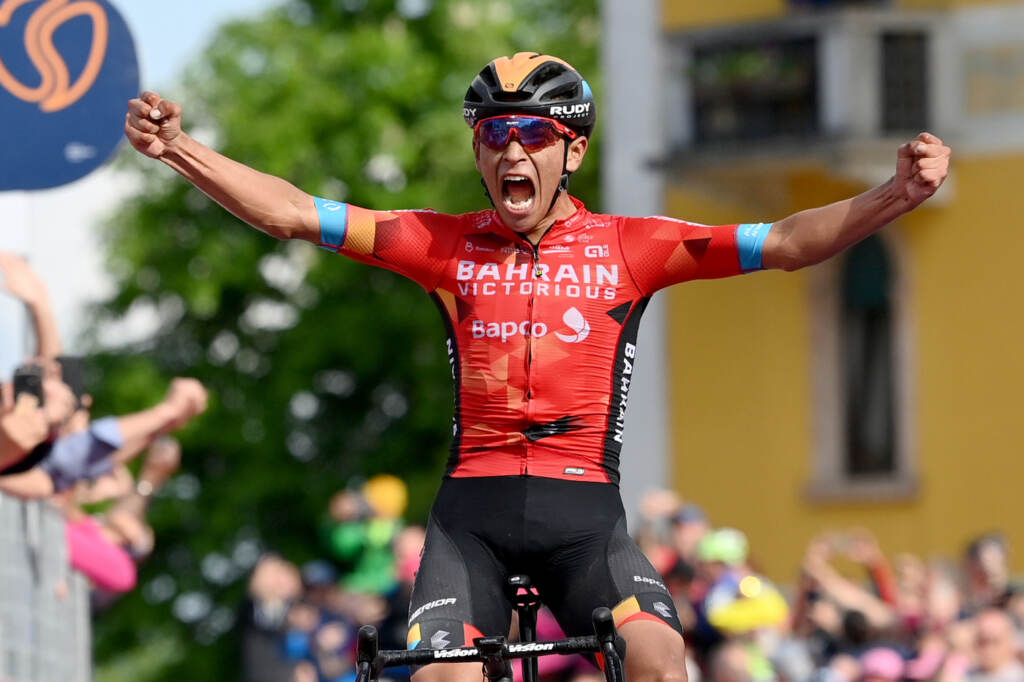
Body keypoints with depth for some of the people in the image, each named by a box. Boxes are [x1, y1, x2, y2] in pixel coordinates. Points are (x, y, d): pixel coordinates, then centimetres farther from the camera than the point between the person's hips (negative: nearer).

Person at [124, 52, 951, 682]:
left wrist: (894, 198, -17)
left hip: (581, 506, -1)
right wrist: (182, 150, -8)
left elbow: (783, 243, -3)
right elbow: (296, 214, 3)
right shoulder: (445, 245, 7)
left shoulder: (627, 247, 4)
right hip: (473, 508, 1)